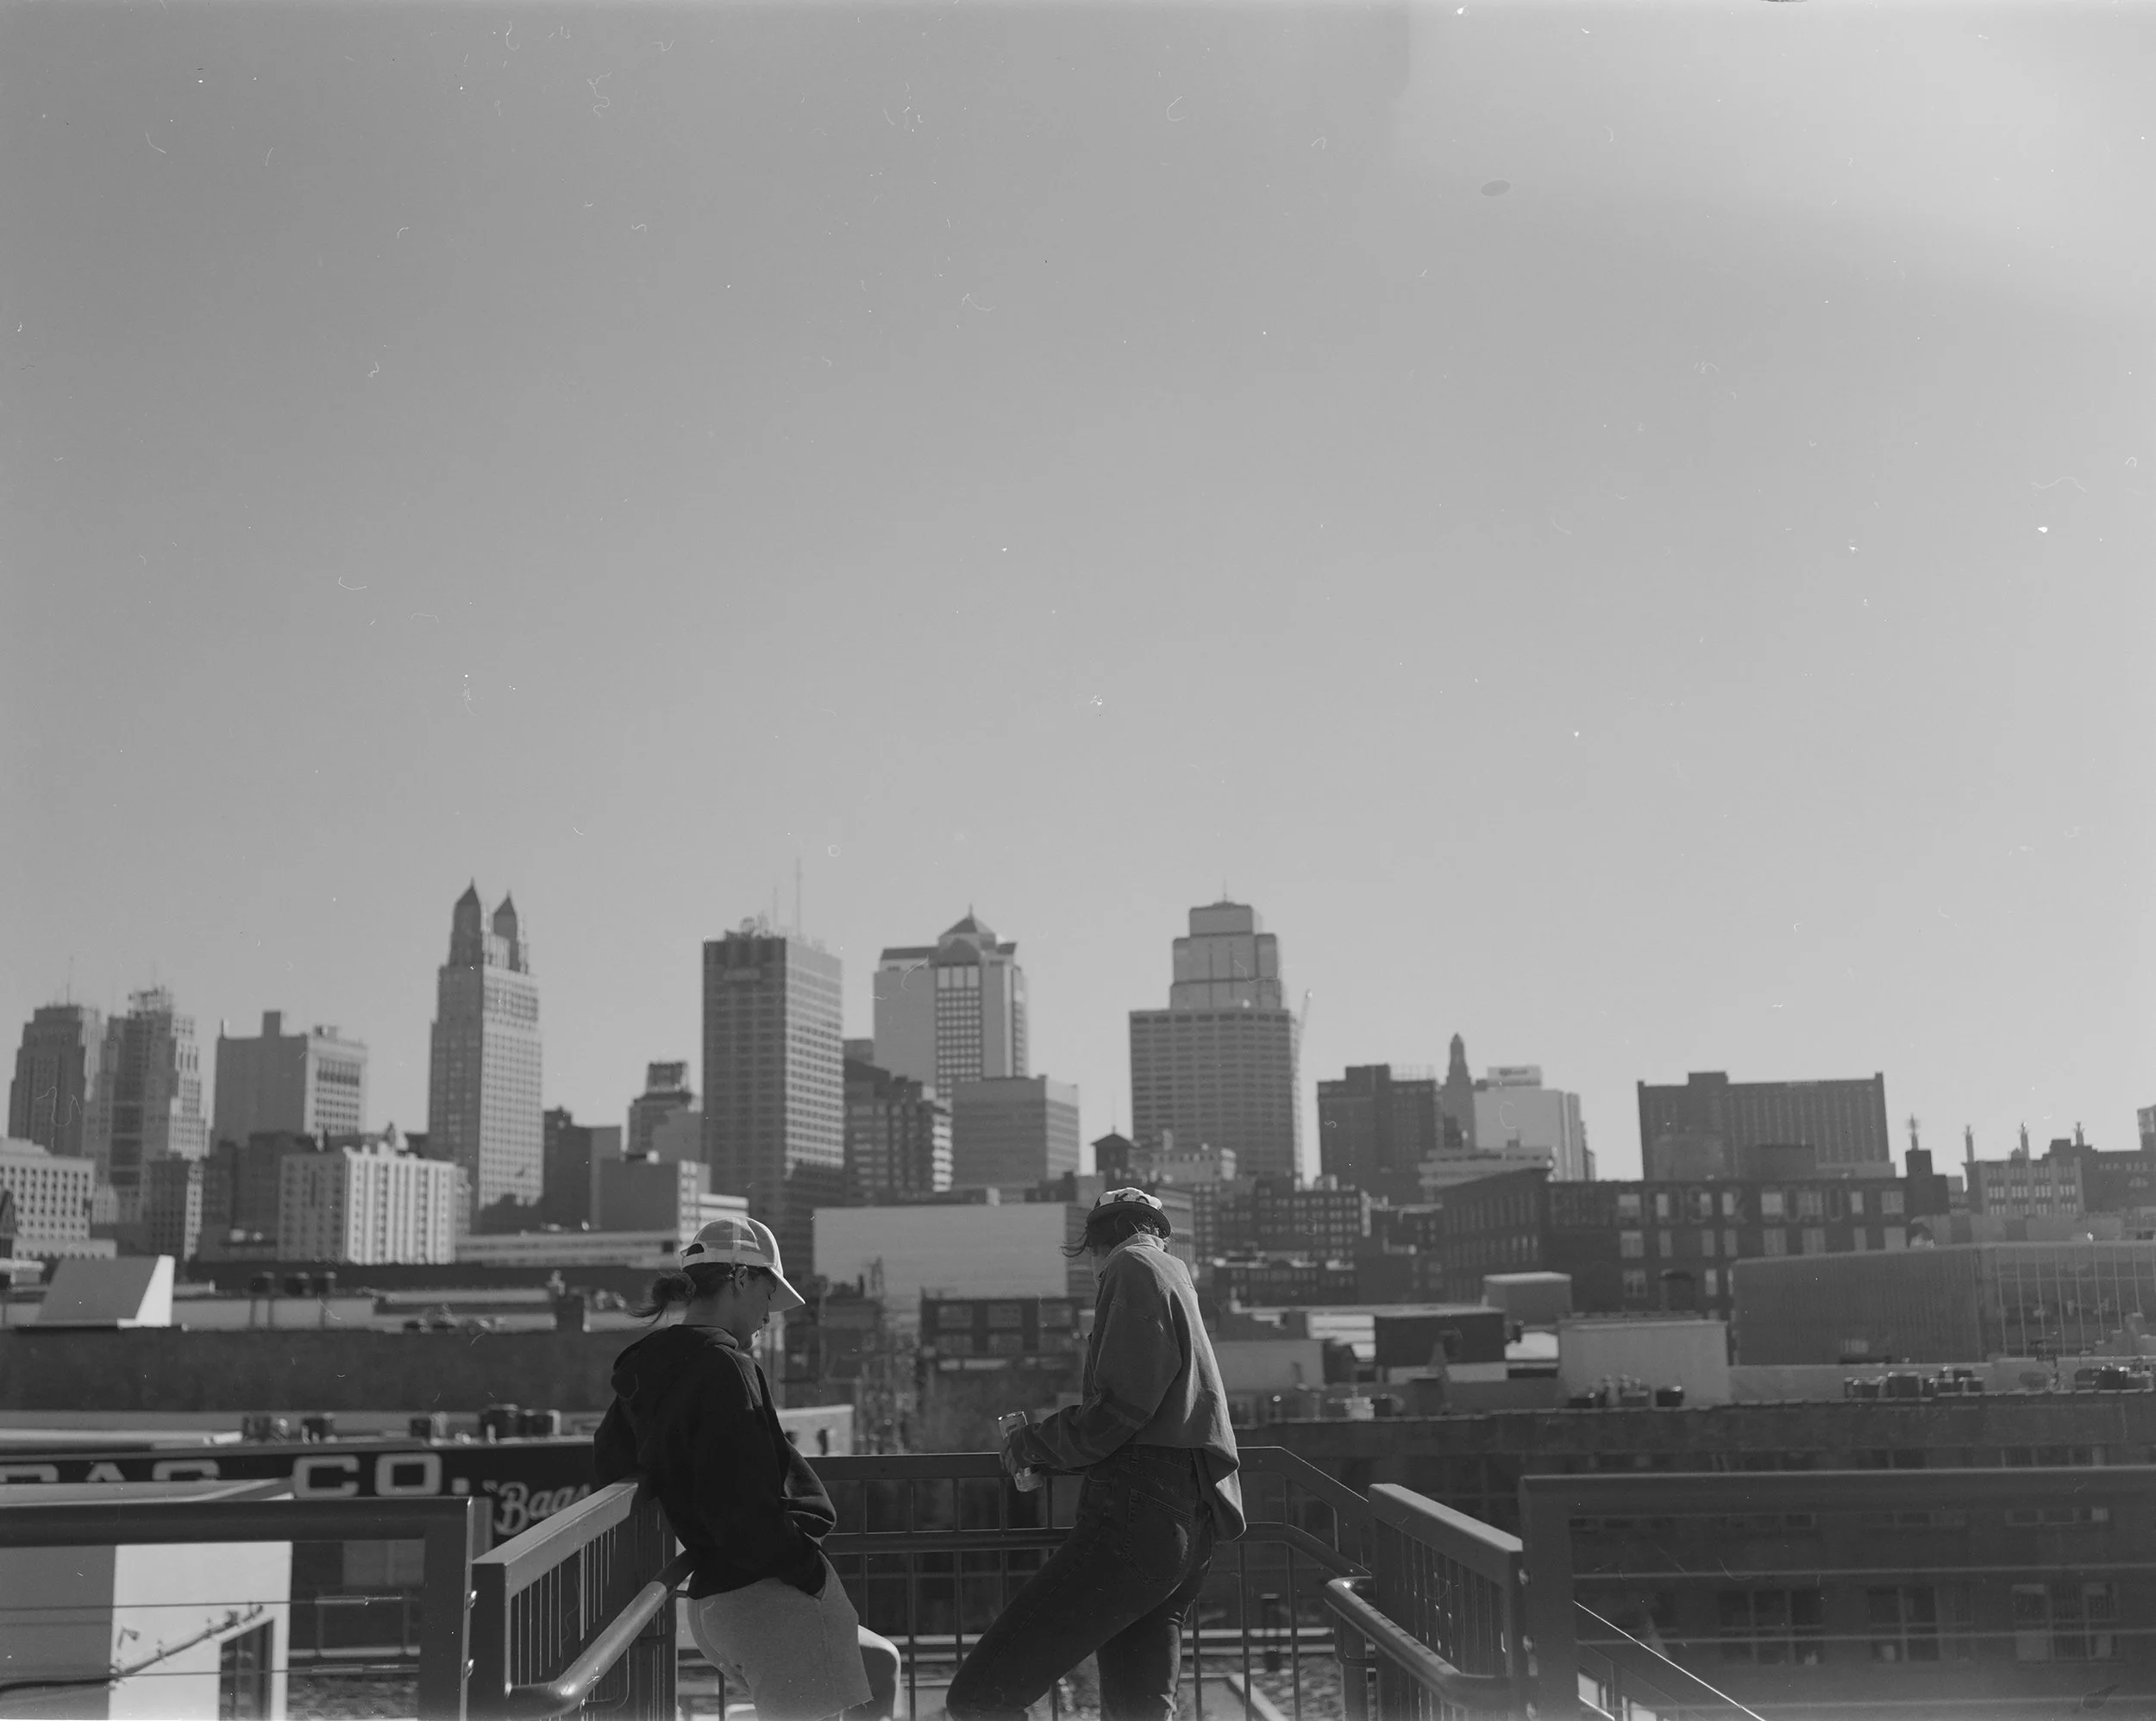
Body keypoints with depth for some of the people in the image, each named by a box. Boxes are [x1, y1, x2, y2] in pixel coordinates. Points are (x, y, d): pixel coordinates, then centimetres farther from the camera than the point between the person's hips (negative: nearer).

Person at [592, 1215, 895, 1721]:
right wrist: (807, 1568, -13)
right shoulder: (720, 1364, -17)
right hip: (772, 1593, -10)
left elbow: (608, 1461, 27)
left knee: (881, 1666, 25)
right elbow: (738, 1505, -24)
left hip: (713, 1601, 10)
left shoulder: (646, 1368, 12)